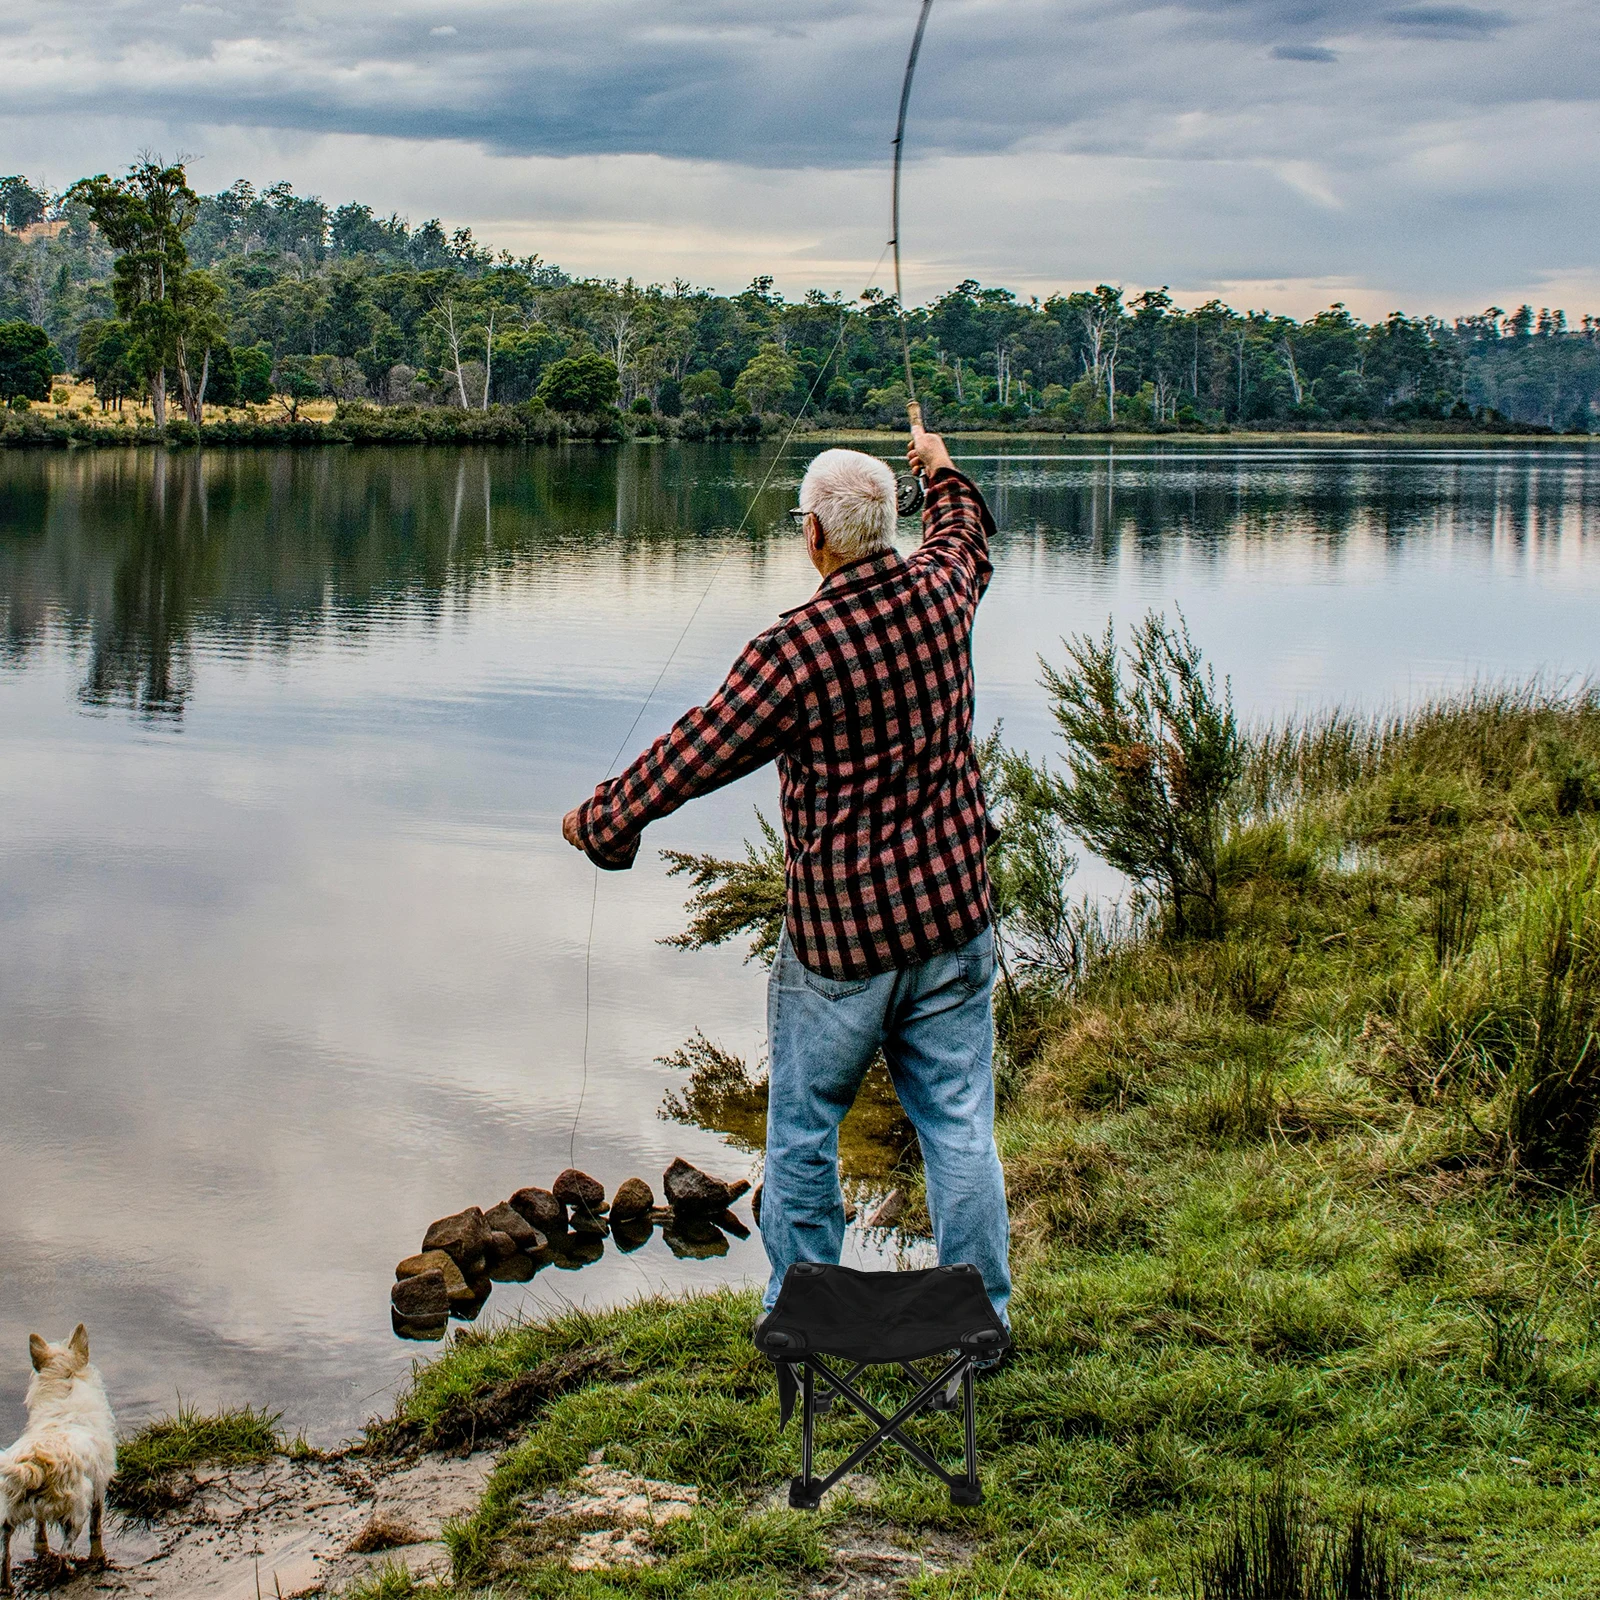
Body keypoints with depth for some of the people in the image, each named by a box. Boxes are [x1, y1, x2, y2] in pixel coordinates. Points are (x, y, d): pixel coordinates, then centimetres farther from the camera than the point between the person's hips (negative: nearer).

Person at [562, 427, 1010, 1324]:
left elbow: (694, 755, -11)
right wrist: (941, 469, 44)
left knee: (804, 1135, 12)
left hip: (839, 934, -5)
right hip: (952, 917, 5)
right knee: (960, 1128, 10)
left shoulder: (797, 649, -19)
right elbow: (967, 537, 24)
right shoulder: (940, 591, -2)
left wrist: (598, 820, 4)